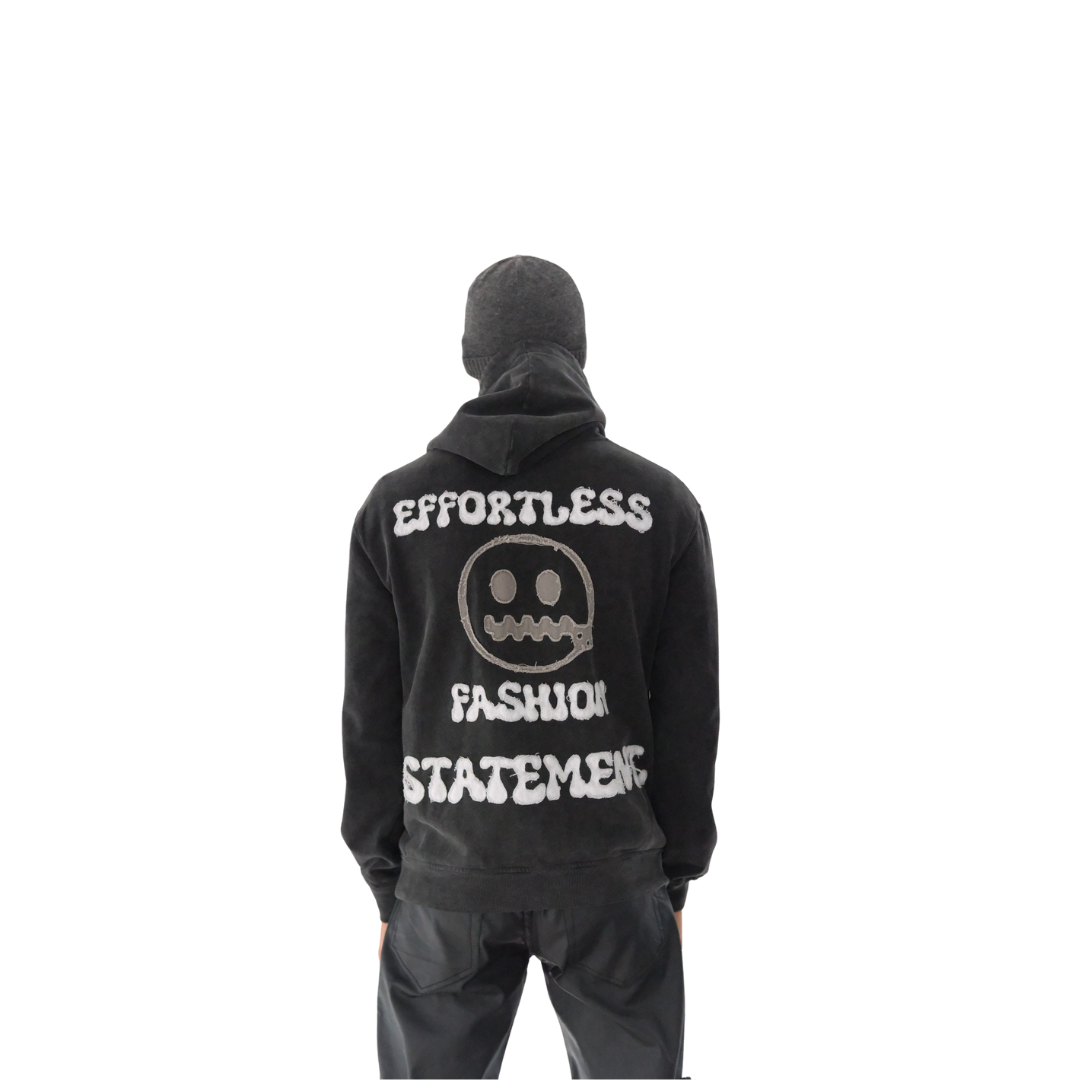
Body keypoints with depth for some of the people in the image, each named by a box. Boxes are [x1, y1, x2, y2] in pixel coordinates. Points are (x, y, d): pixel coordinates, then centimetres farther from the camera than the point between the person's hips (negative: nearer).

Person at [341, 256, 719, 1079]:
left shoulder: (397, 505, -5)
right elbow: (690, 709, -3)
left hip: (448, 875, 1)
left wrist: (387, 884, 8)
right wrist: (678, 874, 9)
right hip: (612, 871, 0)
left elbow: (371, 715, -2)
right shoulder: (661, 502, -5)